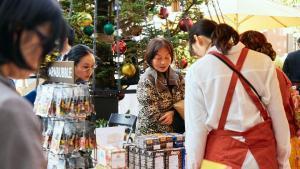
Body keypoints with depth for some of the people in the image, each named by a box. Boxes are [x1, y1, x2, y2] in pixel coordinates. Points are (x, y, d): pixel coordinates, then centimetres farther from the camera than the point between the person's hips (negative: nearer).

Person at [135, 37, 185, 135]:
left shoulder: (177, 78, 4)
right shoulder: (146, 81, -13)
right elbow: (152, 115, -16)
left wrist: (173, 113, -18)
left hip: (173, 133, 5)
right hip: (150, 134, -5)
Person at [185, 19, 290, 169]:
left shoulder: (197, 71, -11)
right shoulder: (263, 61, -4)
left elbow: (196, 127, -9)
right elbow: (279, 116, -1)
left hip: (222, 153, -3)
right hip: (263, 152, 3)